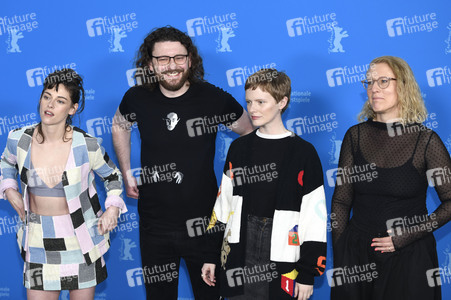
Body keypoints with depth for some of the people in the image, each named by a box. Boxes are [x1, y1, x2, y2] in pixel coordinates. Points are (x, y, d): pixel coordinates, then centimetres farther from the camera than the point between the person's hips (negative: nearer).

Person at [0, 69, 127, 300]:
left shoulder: (86, 146, -13)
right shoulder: (19, 140, -6)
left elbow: (112, 175, 4)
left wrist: (113, 209, -8)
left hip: (80, 237, -1)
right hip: (38, 238, 1)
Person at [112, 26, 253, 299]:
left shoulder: (214, 98, -13)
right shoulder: (138, 98, -7)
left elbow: (249, 134, 4)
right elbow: (119, 125, 16)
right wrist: (127, 175, 12)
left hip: (204, 221, -1)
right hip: (155, 224, 2)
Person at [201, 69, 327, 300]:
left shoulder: (303, 152, -4)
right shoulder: (239, 148, 8)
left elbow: (315, 219, -5)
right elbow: (222, 205, 13)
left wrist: (308, 274, -7)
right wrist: (211, 256, 10)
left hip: (281, 271, -3)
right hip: (237, 264, 3)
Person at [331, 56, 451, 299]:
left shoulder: (426, 140, -6)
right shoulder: (356, 136, 2)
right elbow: (341, 201, 2)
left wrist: (407, 236, -12)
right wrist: (338, 259, -2)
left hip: (408, 258, -2)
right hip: (356, 255, 2)